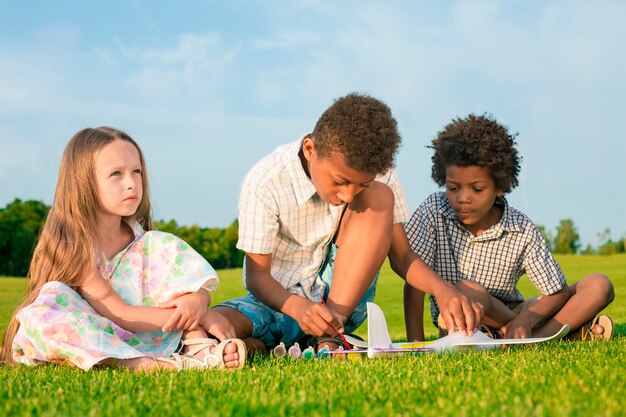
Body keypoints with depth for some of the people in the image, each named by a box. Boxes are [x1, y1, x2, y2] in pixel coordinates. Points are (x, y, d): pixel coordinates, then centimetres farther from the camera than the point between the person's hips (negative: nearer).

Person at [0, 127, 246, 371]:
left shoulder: (140, 238, 0)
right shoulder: (70, 244, -17)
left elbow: (200, 287, -2)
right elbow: (120, 315, -22)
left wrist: (198, 300, -29)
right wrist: (204, 317, -25)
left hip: (139, 338, 4)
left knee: (163, 245, -9)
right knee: (52, 298, -33)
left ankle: (199, 350, -27)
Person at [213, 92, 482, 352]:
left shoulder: (376, 176, -12)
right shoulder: (265, 183, -20)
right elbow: (257, 275, -16)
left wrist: (440, 287, -26)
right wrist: (297, 307, -37)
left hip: (342, 297, 3)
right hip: (280, 301, -3)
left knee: (379, 197, -22)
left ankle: (329, 337, -23)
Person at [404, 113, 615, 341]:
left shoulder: (522, 231, -11)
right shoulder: (434, 212, -13)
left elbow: (558, 292, -8)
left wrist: (526, 320, -29)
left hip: (508, 317, 2)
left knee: (599, 285, -10)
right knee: (467, 291, -37)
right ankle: (566, 331, -16)